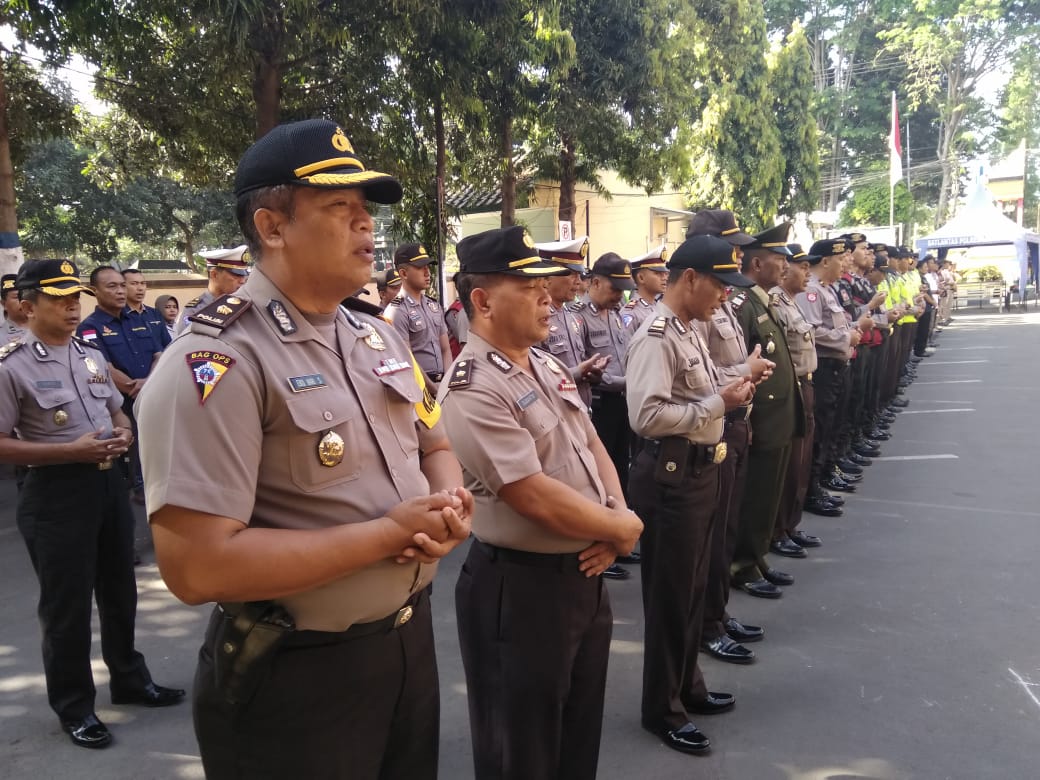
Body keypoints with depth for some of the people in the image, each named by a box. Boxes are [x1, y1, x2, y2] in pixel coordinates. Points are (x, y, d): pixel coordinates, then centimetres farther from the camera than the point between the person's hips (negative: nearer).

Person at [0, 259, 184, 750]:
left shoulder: (91, 355, 8)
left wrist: (123, 433, -3)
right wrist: (73, 451, -21)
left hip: (108, 482, 7)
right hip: (56, 493, -7)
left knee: (119, 590, 20)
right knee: (66, 604, 6)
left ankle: (129, 679, 39)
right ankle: (74, 708, 24)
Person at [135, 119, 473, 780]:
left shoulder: (378, 333, 4)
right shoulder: (219, 363, -21)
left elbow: (435, 448, 15)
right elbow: (197, 566, -27)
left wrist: (449, 507, -9)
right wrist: (390, 532, -23)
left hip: (411, 639, 8)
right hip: (294, 680, -7)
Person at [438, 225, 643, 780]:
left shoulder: (546, 364, 7)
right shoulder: (472, 390, -23)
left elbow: (592, 446, 13)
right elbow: (538, 499, -26)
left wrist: (615, 520, -5)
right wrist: (623, 528, -11)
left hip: (585, 574, 9)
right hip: (519, 589, -8)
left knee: (581, 734, 25)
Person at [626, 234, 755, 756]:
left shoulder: (688, 331, 11)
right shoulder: (656, 337, -20)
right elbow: (647, 416, -29)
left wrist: (726, 392, 4)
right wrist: (719, 403, -22)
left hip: (699, 471, 10)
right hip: (670, 476, -10)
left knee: (692, 588, 21)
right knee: (669, 595, 5)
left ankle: (687, 686, 40)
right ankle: (662, 709, 22)